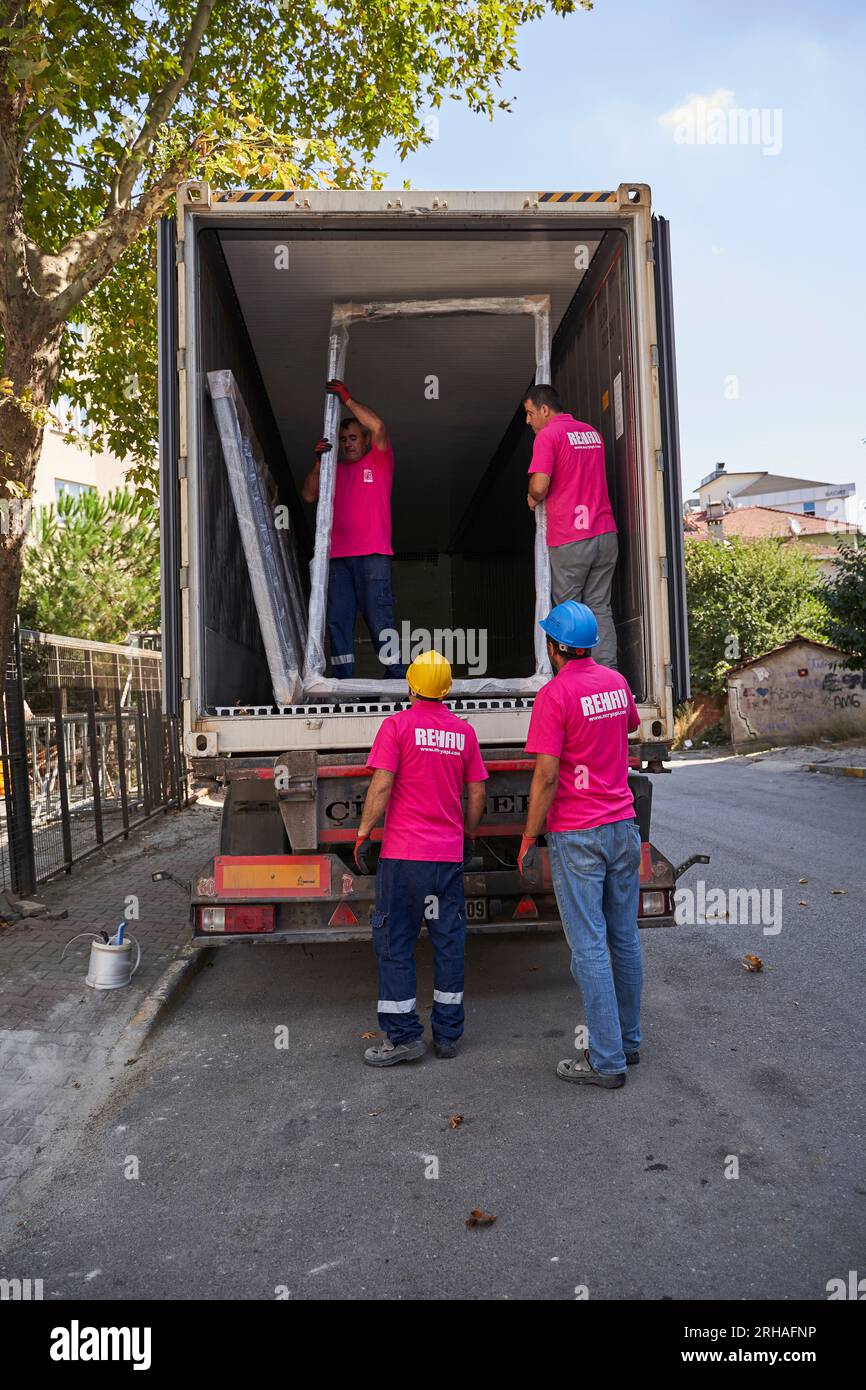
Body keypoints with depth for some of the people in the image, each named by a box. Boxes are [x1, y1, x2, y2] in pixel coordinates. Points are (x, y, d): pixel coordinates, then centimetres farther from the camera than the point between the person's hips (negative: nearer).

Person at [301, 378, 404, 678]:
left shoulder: (379, 461, 12)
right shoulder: (335, 470, 23)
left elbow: (377, 426, -5)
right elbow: (309, 495, 13)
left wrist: (347, 399, 0)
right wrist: (318, 462, 2)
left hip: (372, 555, -4)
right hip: (338, 556, 5)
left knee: (379, 617, -10)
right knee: (337, 621, -1)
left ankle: (397, 680, -7)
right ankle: (343, 685, 1)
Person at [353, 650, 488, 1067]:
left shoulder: (397, 725, -6)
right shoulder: (464, 731, 7)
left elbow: (381, 786, -12)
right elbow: (476, 792, 11)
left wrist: (363, 834, -4)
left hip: (404, 853, -4)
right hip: (449, 853, 4)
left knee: (395, 942, 4)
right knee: (448, 941, 11)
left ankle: (403, 1036, 8)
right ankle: (447, 1033, 18)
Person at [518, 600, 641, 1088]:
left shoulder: (555, 694, -15)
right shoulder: (616, 681, 6)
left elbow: (546, 776, -18)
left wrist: (529, 840, -10)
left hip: (577, 836, -7)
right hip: (623, 827, 7)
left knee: (590, 947, -1)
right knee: (624, 938, 15)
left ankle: (607, 1061, 4)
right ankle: (628, 1041, 27)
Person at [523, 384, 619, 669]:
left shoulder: (548, 435, -7)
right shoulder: (592, 432, 17)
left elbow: (539, 487, -17)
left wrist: (533, 498, 4)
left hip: (569, 539, -6)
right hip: (605, 532, 6)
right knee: (600, 608, 9)